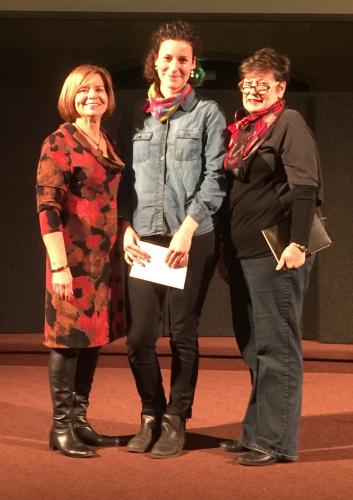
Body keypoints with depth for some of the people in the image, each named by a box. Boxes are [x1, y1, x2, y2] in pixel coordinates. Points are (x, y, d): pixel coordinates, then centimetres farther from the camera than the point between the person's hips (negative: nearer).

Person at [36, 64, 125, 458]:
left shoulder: (108, 142, 13)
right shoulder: (59, 142, -9)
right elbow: (47, 207, -15)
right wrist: (59, 265, -19)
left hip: (105, 255, 7)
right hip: (73, 255, -7)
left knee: (94, 335, 11)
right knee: (70, 336, -1)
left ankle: (80, 420, 21)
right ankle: (61, 427, 10)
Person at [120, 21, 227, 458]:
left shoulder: (207, 113, 4)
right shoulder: (138, 117, 14)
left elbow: (215, 179, -4)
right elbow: (126, 178, 14)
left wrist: (187, 229, -13)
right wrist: (127, 228, 0)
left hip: (191, 240, -3)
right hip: (143, 240, 3)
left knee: (183, 335, 1)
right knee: (138, 337, 1)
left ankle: (175, 422, 14)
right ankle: (151, 417, 19)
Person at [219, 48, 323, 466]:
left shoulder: (289, 123, -6)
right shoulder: (241, 129, 17)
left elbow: (305, 187, -16)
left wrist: (297, 244, -24)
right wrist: (227, 252, 20)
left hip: (275, 256, -8)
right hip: (243, 255, 9)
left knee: (275, 348, -4)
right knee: (253, 349, 13)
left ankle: (276, 442, 3)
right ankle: (256, 432, 23)